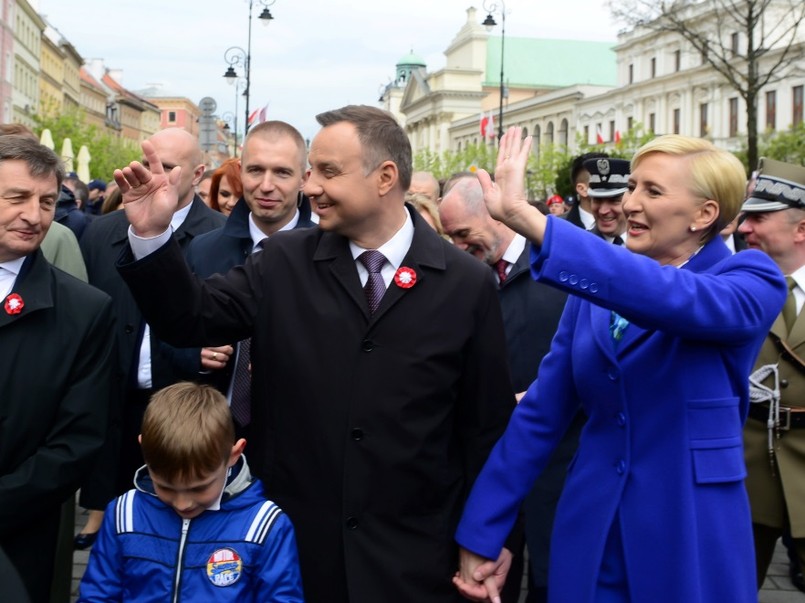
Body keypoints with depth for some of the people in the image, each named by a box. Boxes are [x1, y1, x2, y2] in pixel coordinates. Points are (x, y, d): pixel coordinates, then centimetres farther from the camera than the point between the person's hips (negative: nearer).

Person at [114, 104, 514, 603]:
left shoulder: (467, 284, -4)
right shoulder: (284, 262, 1)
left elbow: (488, 424, 0)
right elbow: (192, 319, -2)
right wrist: (152, 233, -17)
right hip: (292, 543, 2)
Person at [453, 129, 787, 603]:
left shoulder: (753, 283, -8)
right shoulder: (596, 287, 4)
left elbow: (670, 297, -30)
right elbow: (540, 413, 3)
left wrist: (525, 217, -37)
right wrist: (480, 533, -1)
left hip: (691, 544, -3)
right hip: (589, 541, 4)